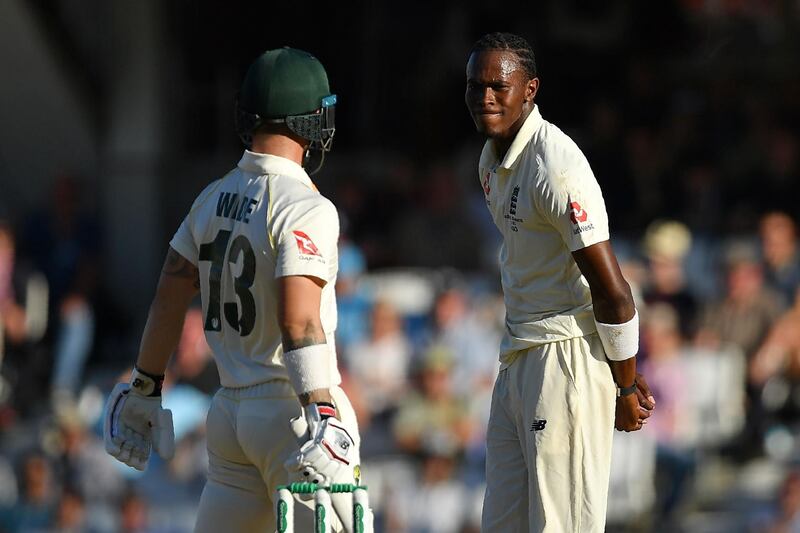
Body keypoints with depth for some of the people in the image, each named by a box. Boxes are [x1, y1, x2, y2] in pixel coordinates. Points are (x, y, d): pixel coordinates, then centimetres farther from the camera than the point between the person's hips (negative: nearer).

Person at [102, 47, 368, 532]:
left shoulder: (213, 200, 9)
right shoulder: (305, 209, -14)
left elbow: (169, 299, 13)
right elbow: (299, 321, -24)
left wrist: (145, 389, 23)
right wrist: (323, 417, -29)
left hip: (229, 411, 7)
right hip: (289, 410, -7)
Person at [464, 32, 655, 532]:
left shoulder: (556, 167, -18)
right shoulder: (492, 161, 13)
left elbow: (613, 292, -18)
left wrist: (625, 387, -10)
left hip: (567, 359, -10)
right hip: (516, 360, 10)